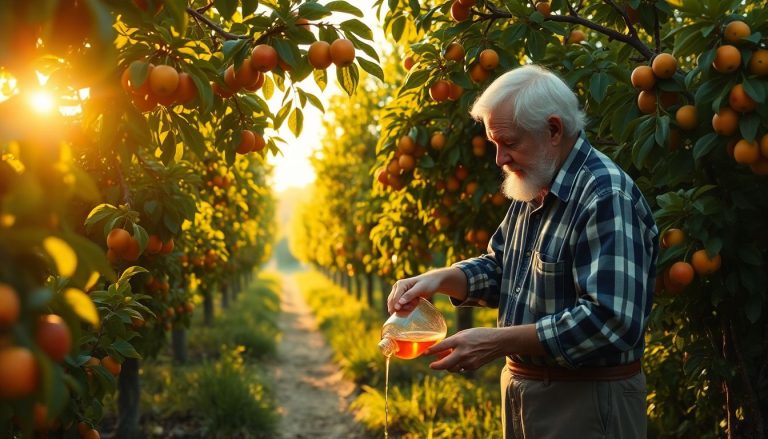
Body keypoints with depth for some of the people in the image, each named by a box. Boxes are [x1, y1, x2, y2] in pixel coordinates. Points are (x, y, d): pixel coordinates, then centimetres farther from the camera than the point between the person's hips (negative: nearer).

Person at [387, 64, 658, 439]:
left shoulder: (607, 197, -22)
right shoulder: (532, 188, 8)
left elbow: (610, 322, -29)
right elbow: (499, 269, 16)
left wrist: (497, 342, -26)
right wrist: (440, 279, -3)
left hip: (587, 402, -8)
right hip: (522, 387, 8)